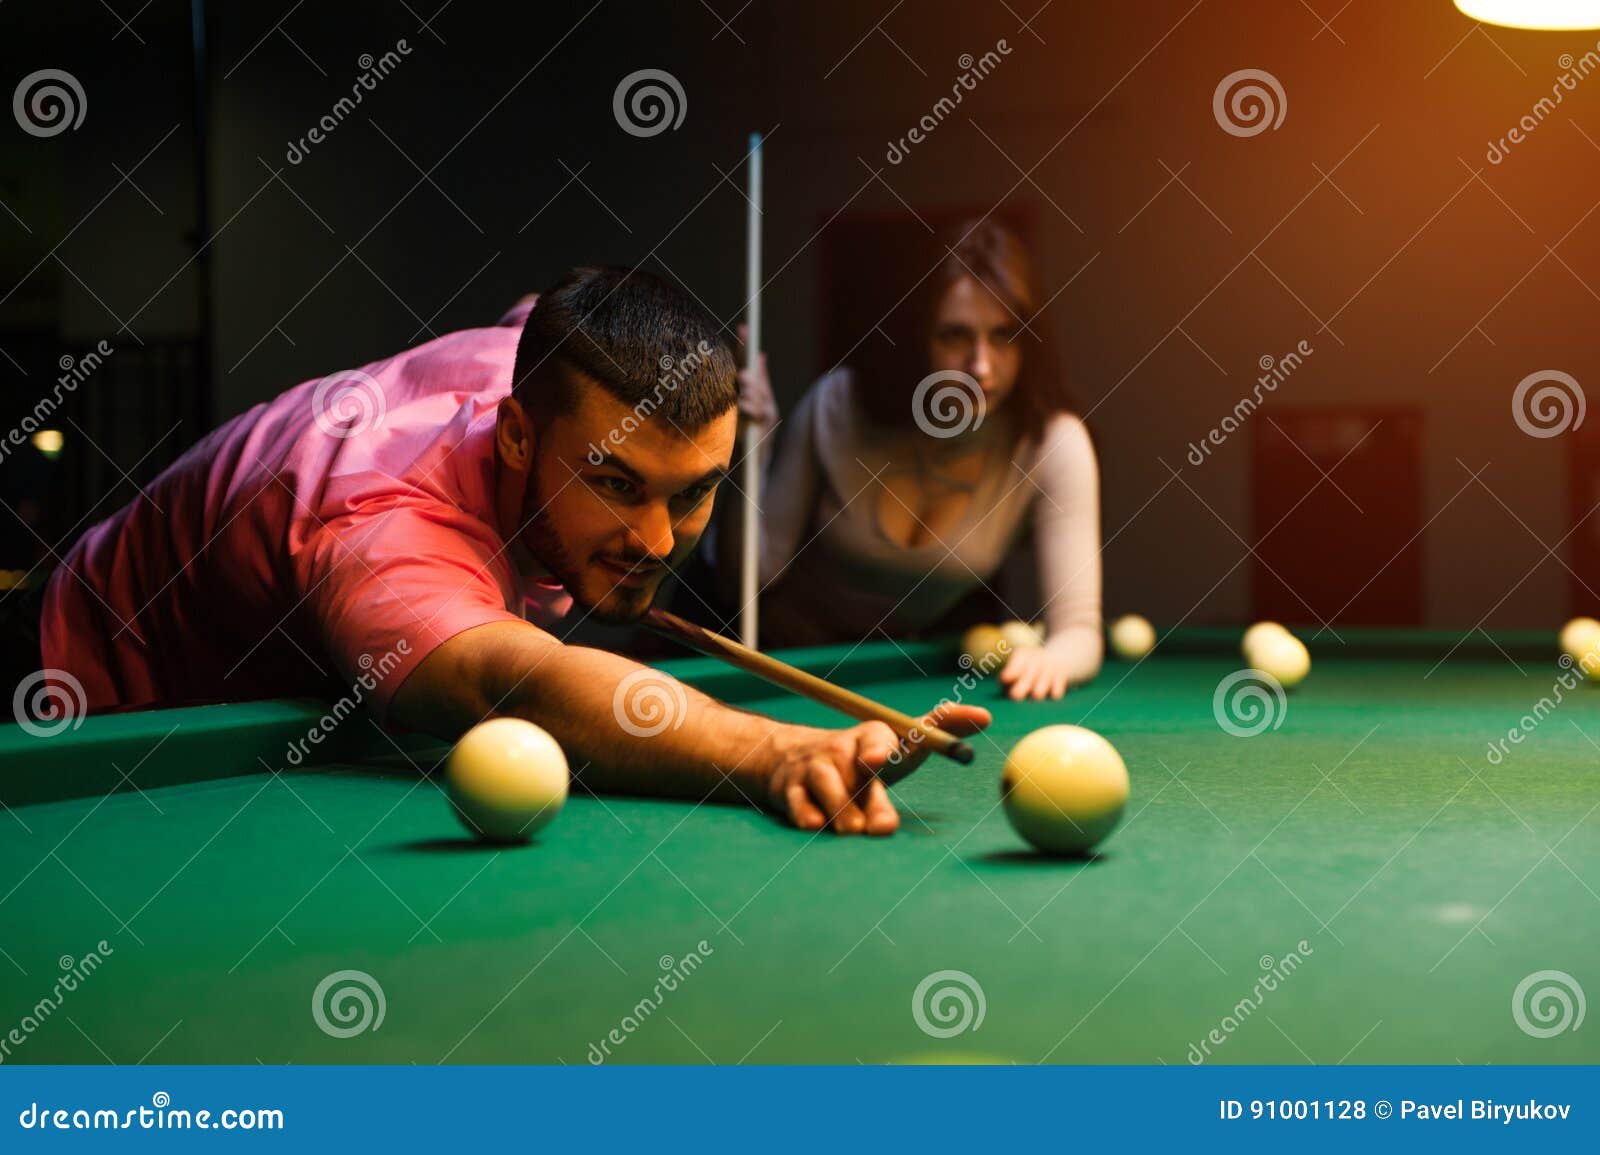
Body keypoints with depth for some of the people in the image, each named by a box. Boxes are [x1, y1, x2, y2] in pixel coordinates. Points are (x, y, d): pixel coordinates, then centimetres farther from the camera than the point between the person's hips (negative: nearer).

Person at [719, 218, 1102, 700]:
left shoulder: (1054, 444, -24)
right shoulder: (837, 406, -23)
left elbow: (1079, 630, -27)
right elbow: (748, 581, -15)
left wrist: (1050, 660, -51)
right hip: (789, 645, -3)